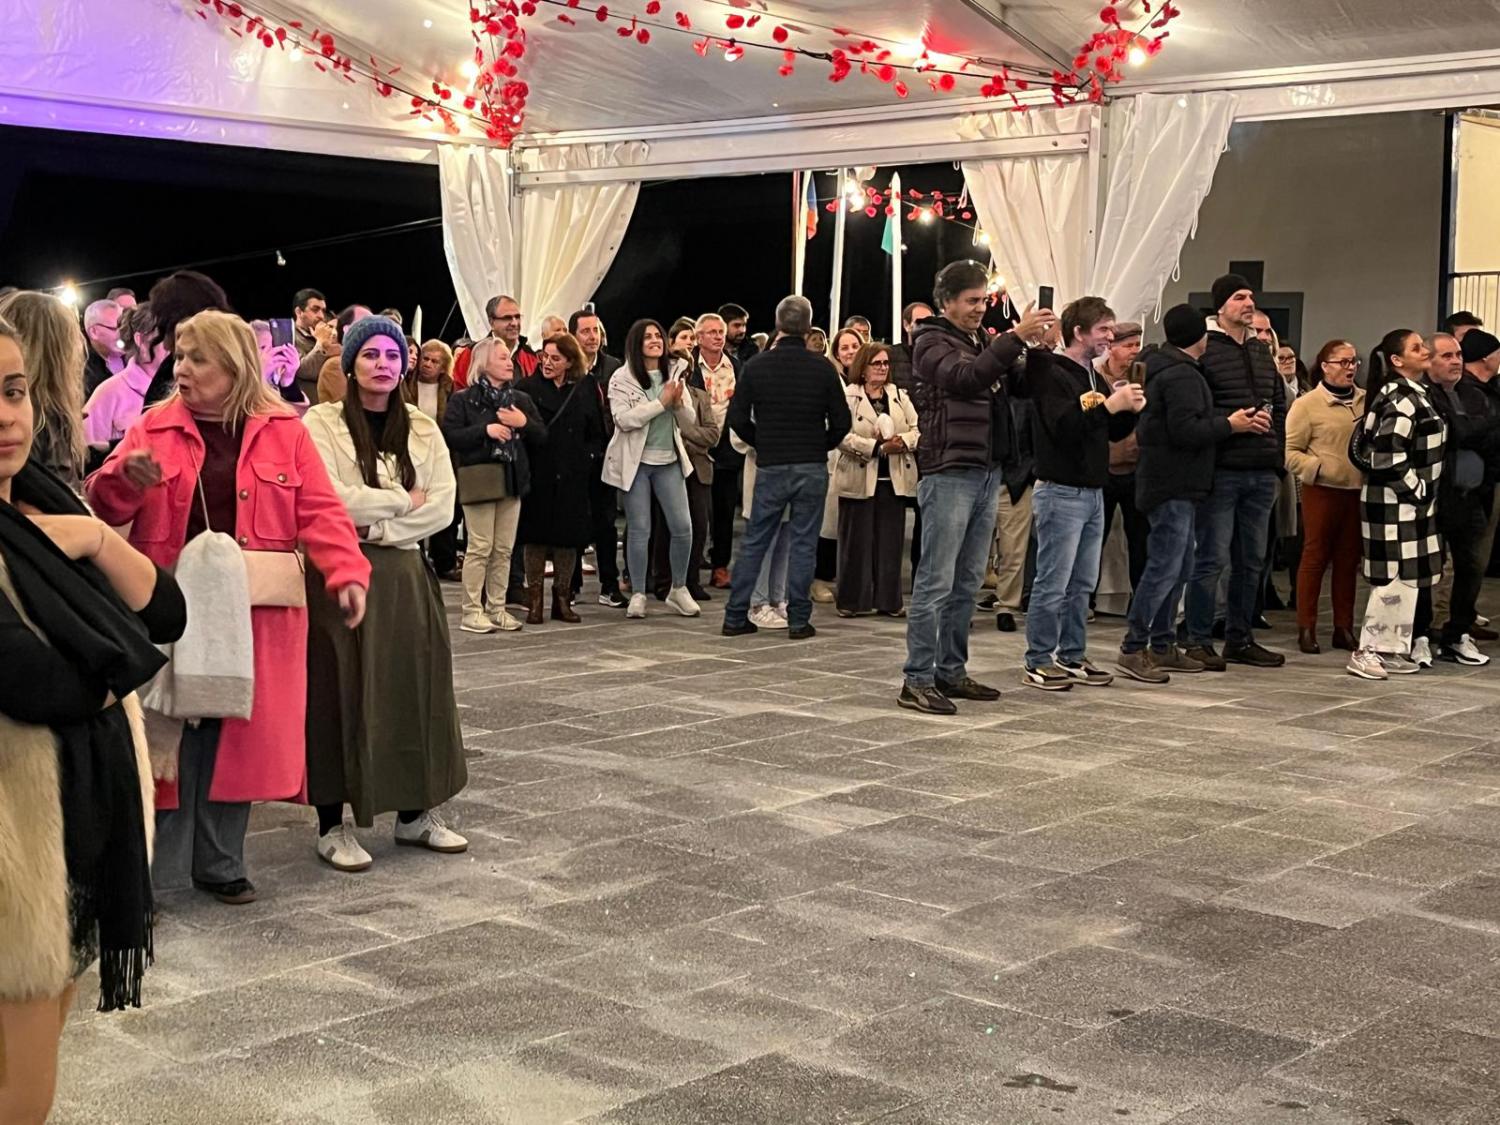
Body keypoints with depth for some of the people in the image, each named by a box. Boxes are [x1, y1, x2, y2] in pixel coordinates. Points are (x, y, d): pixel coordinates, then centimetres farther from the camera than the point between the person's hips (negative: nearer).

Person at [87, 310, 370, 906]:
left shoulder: (283, 430, 4)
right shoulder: (154, 427, 7)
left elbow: (320, 511, -1)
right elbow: (104, 506, 2)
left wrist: (347, 575, -15)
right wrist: (126, 477, -20)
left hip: (255, 616, 0)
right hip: (174, 611, 0)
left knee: (239, 735, 6)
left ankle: (219, 863, 20)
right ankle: (156, 867, 11)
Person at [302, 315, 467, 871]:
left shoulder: (422, 428, 10)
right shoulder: (321, 422, -3)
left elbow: (442, 507, 0)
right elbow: (328, 500, -16)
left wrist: (375, 527, -11)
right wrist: (402, 500, -7)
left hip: (403, 575, 4)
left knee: (413, 690, 6)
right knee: (341, 693, -2)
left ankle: (416, 814, 18)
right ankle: (333, 826, 6)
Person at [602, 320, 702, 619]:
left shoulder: (674, 374, 9)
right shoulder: (621, 378, -5)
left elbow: (689, 421, 8)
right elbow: (623, 419, -18)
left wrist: (679, 403, -13)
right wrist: (661, 402, -18)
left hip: (669, 461, 4)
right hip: (636, 462, -4)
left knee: (683, 527, 0)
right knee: (639, 530, 1)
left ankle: (678, 589, 18)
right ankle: (638, 594, 11)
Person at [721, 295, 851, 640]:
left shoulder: (756, 366, -3)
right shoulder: (823, 369, -4)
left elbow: (737, 418, -2)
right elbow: (841, 421, -2)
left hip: (770, 467, 1)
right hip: (812, 467, -1)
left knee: (754, 541, 8)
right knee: (803, 543, 4)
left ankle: (735, 617, 9)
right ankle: (798, 620, 4)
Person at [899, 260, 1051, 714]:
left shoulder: (984, 342, 18)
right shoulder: (931, 343, -4)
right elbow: (965, 378, -24)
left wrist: (1037, 349, -4)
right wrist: (1016, 337, -28)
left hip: (988, 472, 8)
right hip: (950, 473, -8)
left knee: (967, 583, 11)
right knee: (936, 582, -8)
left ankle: (951, 671, 19)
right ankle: (917, 680, -6)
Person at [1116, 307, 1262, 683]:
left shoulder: (1165, 369, 18)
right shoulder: (1182, 376, -16)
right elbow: (1185, 430, -24)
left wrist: (1225, 421, 11)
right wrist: (1229, 424, -12)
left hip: (1175, 485, 11)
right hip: (1173, 486, -11)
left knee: (1178, 567, 14)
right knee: (1164, 568, -10)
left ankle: (1162, 646, 19)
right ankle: (1133, 649, -8)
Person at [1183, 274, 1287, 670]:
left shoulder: (1262, 351, 17)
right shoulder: (1205, 349, -7)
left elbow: (1279, 406, 21)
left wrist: (1278, 459, 14)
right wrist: (1230, 423, -18)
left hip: (1261, 474, 7)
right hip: (1221, 471, -7)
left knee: (1252, 560, 12)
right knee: (1212, 559, -4)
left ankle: (1240, 639, 21)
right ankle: (1199, 641, 5)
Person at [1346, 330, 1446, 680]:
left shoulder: (1416, 394, 14)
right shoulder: (1401, 400, -17)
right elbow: (1388, 454, -25)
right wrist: (1415, 490, -14)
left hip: (1411, 502, 10)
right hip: (1397, 503, -10)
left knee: (1409, 577, 12)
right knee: (1397, 577, -8)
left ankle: (1393, 650, 19)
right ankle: (1367, 651, -2)